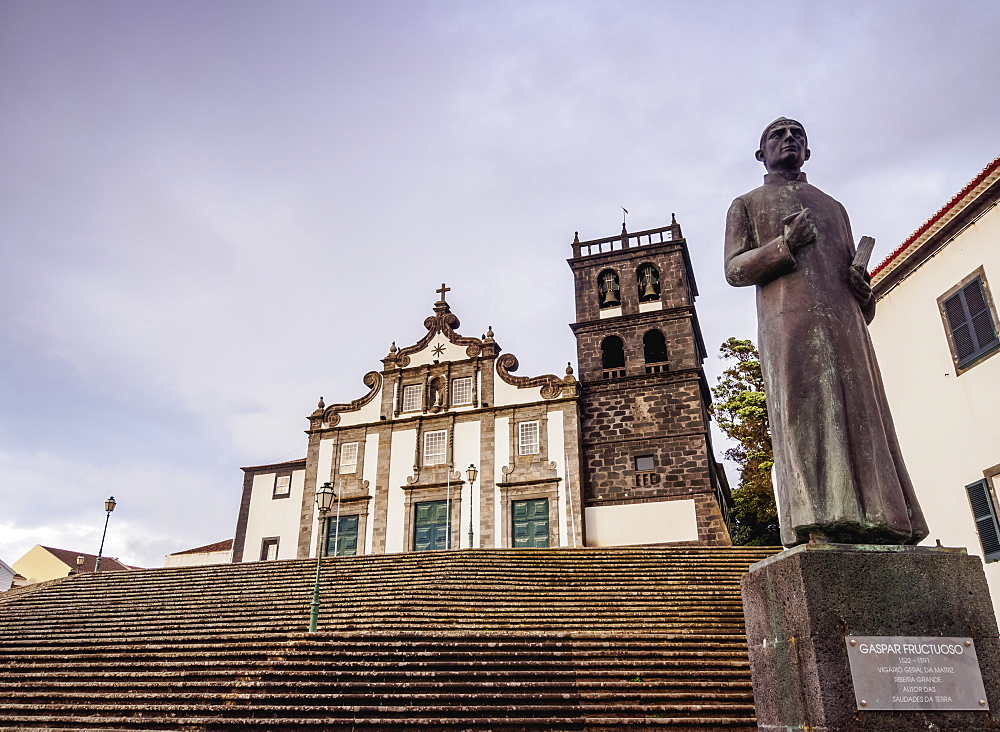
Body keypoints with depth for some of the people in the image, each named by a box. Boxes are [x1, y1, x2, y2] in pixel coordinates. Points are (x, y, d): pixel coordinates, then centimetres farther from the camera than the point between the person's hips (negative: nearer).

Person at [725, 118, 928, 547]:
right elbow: (734, 269, 6)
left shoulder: (833, 206, 33)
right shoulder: (746, 204, 21)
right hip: (789, 319, -4)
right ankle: (818, 527, -26)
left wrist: (864, 293, 5)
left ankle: (877, 528, -11)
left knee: (860, 415, -7)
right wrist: (783, 246, -11)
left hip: (844, 321, 4)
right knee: (804, 412, -17)